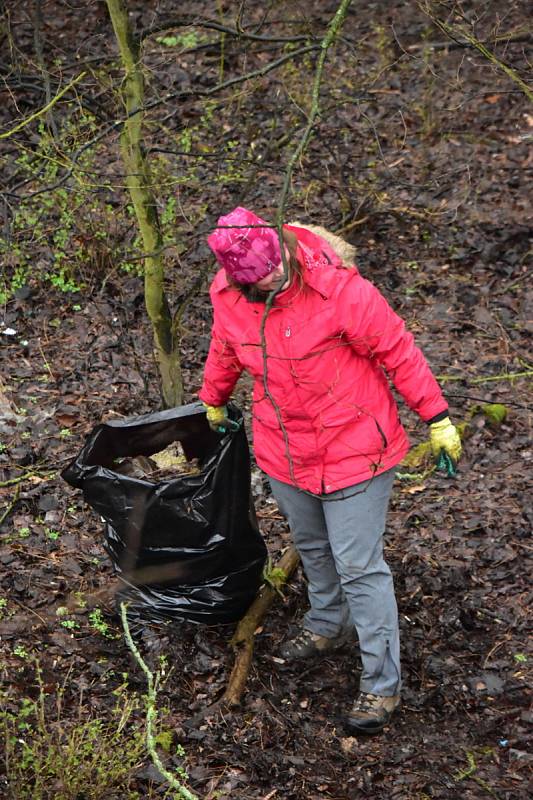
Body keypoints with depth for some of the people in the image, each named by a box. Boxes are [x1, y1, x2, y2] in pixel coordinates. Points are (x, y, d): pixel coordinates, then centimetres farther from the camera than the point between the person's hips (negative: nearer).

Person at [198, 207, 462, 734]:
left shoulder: (338, 290, -26)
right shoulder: (227, 297, -9)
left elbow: (397, 350, -17)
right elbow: (224, 351, 13)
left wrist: (437, 420, -12)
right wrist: (213, 401, 31)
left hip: (353, 449, -5)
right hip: (284, 451, 5)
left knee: (359, 567, -2)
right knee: (312, 548, 25)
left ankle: (381, 685, 9)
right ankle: (328, 626, 50)